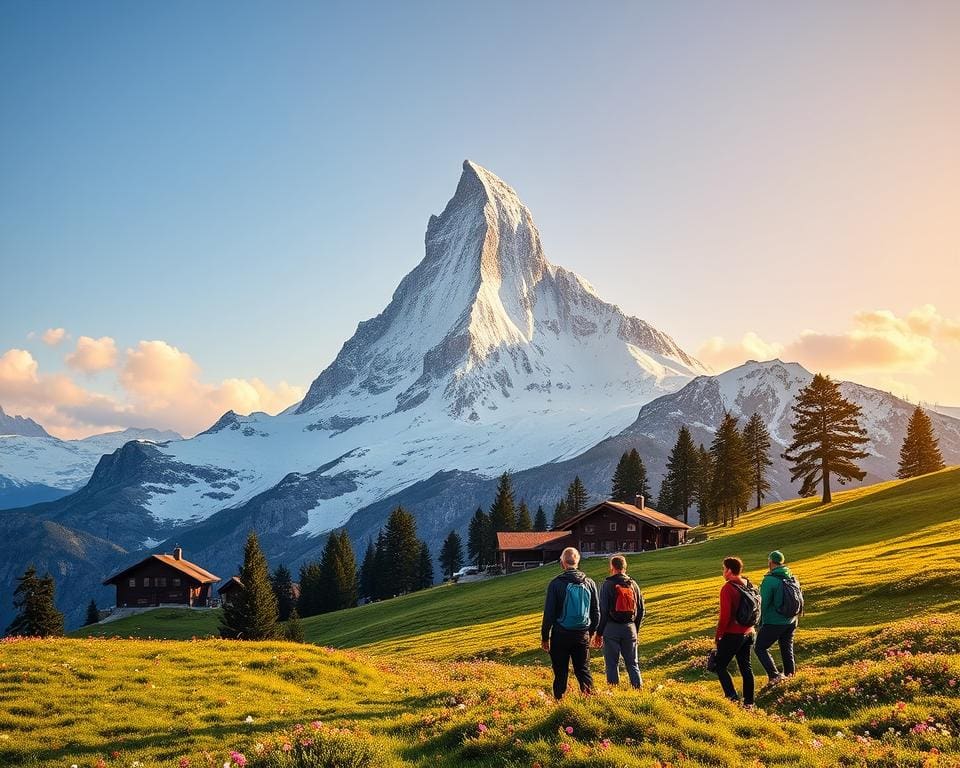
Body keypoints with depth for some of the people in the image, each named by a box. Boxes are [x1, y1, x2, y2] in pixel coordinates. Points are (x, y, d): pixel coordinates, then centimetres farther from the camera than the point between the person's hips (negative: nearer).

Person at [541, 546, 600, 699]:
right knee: (584, 670, 10)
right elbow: (596, 612, 10)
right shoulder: (589, 583, 4)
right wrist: (591, 632, 23)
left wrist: (544, 637, 2)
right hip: (582, 635, 3)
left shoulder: (556, 584, -9)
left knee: (560, 673, 5)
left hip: (561, 635, -3)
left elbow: (549, 613, -7)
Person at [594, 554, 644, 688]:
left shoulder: (607, 585, -6)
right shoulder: (633, 584, 8)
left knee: (611, 664, 3)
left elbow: (602, 611, -8)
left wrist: (599, 633, -3)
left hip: (612, 628, -4)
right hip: (630, 628, 4)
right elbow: (641, 610, 11)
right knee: (632, 663, 10)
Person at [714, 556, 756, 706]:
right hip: (748, 633, 8)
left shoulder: (727, 588, -18)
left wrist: (718, 636, -10)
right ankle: (749, 701, 16)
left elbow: (725, 615, -20)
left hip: (732, 635, -8)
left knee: (720, 666, 3)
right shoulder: (749, 585, 6)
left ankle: (732, 696, -7)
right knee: (745, 667, 13)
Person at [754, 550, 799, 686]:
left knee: (760, 647, 3)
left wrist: (759, 621, -4)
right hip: (790, 622, 7)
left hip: (773, 623, -7)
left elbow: (763, 603, -17)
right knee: (787, 649, 18)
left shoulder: (769, 580, -18)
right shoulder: (792, 578, 5)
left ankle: (774, 676, -8)